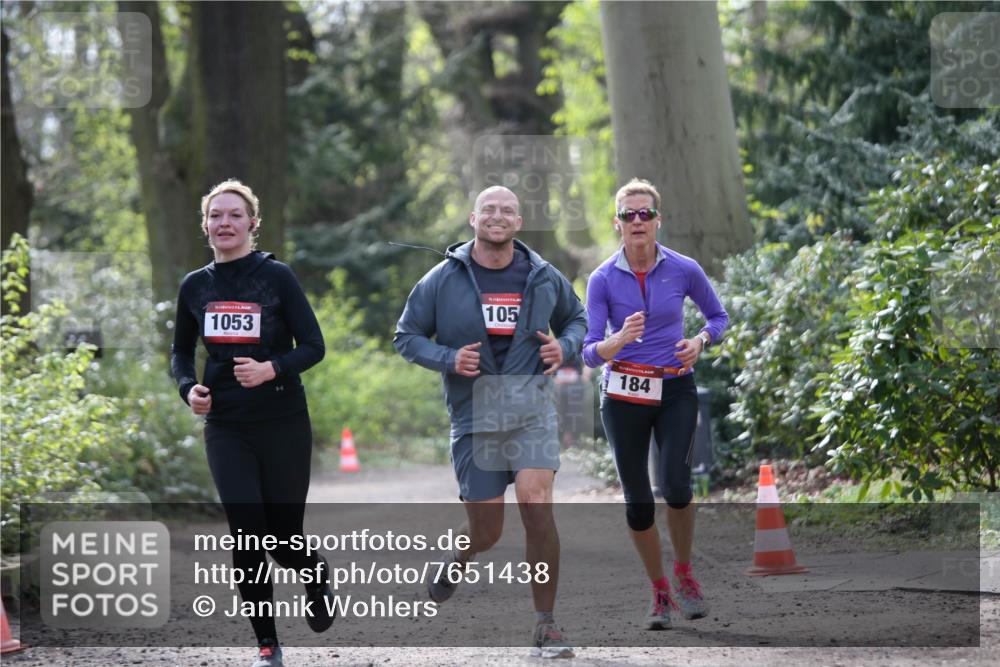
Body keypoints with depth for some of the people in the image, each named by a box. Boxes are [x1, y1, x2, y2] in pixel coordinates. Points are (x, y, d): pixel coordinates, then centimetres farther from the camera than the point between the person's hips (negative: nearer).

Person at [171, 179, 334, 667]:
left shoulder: (277, 277, -6)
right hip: (226, 430, 2)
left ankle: (316, 577, 38)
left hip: (284, 425, -2)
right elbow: (181, 352, 16)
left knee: (284, 536, 2)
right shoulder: (195, 286, 5)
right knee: (247, 536, -6)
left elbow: (313, 347, -5)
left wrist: (273, 369, -23)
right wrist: (188, 388, -4)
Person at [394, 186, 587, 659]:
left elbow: (576, 319, 21)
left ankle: (546, 626, -8)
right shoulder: (443, 280, 0)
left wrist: (565, 347, -1)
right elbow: (406, 336, 6)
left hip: (531, 410, 0)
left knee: (537, 507, -18)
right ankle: (456, 561, 42)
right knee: (486, 532, 3)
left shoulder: (544, 277, 5)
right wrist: (449, 359, -11)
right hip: (474, 419, 0)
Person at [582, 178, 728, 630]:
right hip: (623, 396, 1)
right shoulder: (603, 279, -6)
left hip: (676, 391, -1)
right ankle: (660, 592, 18)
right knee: (637, 499, 2)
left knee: (675, 482, -20)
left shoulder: (684, 270, -4)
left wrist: (700, 341, -9)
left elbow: (718, 316, 12)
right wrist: (620, 338, -29)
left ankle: (684, 574, 4)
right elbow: (590, 353, -8)